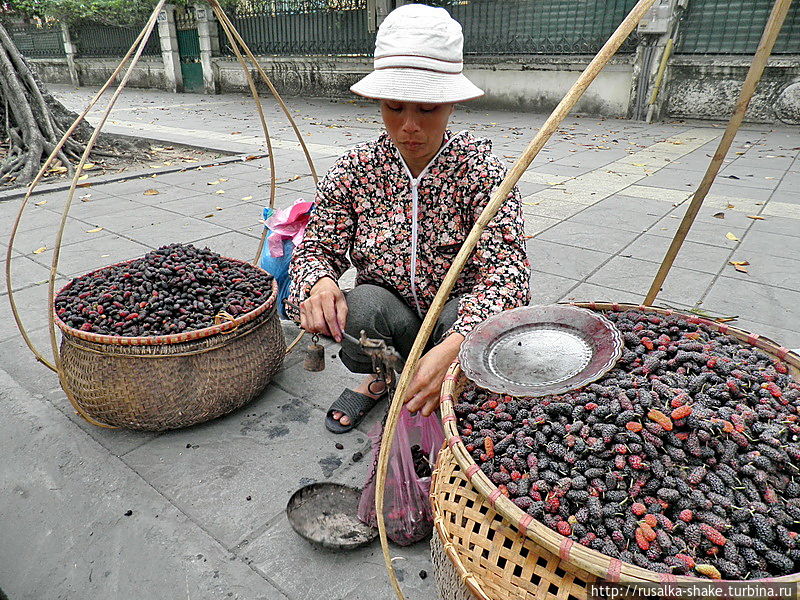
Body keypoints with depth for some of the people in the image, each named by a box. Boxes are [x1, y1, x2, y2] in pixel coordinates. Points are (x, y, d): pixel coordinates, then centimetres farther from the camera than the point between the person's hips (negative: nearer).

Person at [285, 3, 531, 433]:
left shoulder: (481, 170, -15)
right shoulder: (355, 170, -8)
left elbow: (506, 269, -26)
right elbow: (316, 247, -6)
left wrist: (453, 346, -45)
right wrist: (320, 282, -33)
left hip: (457, 320, -1)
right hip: (390, 321, 2)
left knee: (492, 318, -33)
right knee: (365, 303, -31)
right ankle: (379, 375, 5)